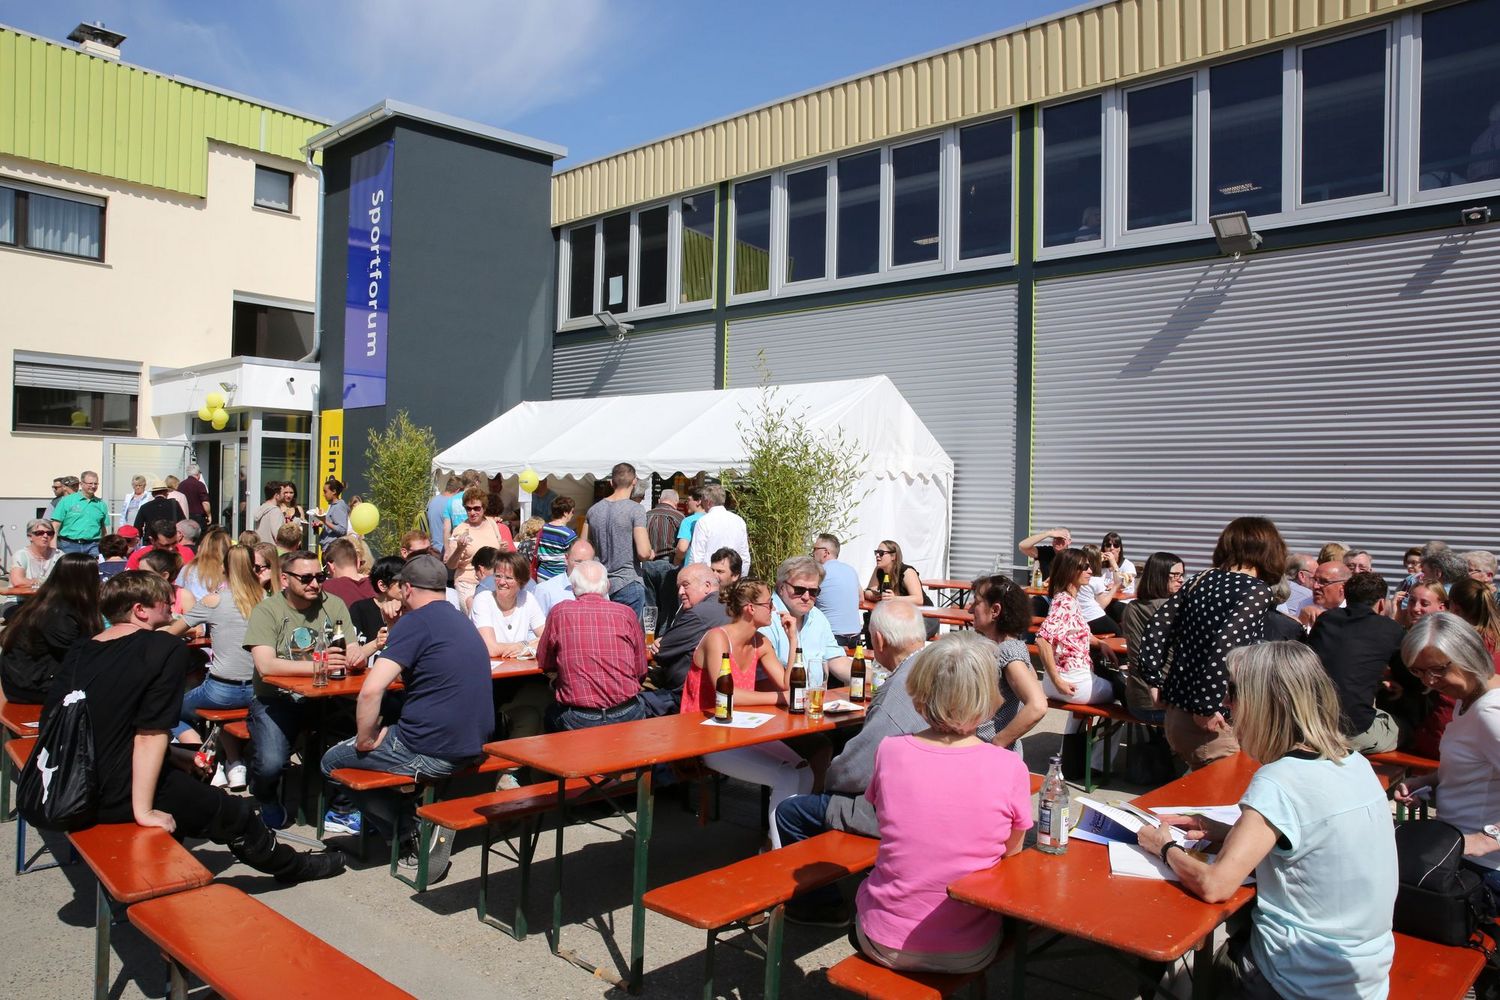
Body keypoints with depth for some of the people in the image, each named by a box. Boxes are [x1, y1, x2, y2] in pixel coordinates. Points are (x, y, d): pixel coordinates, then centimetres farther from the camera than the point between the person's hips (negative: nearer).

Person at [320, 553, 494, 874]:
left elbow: (370, 690, -21)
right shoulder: (459, 619, 13)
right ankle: (418, 825, 16)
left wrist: (365, 738, -7)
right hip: (474, 745, 8)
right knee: (391, 727, 31)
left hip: (432, 752, -8)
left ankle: (412, 833, 4)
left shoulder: (415, 622, -12)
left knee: (333, 761, 13)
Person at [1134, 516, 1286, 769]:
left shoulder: (1200, 581, 10)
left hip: (1176, 712, 7)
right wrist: (1207, 707, -19)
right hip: (1214, 724, -7)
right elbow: (1225, 644, -22)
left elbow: (1159, 624, 5)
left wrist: (1153, 677, 9)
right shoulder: (1257, 590, -9)